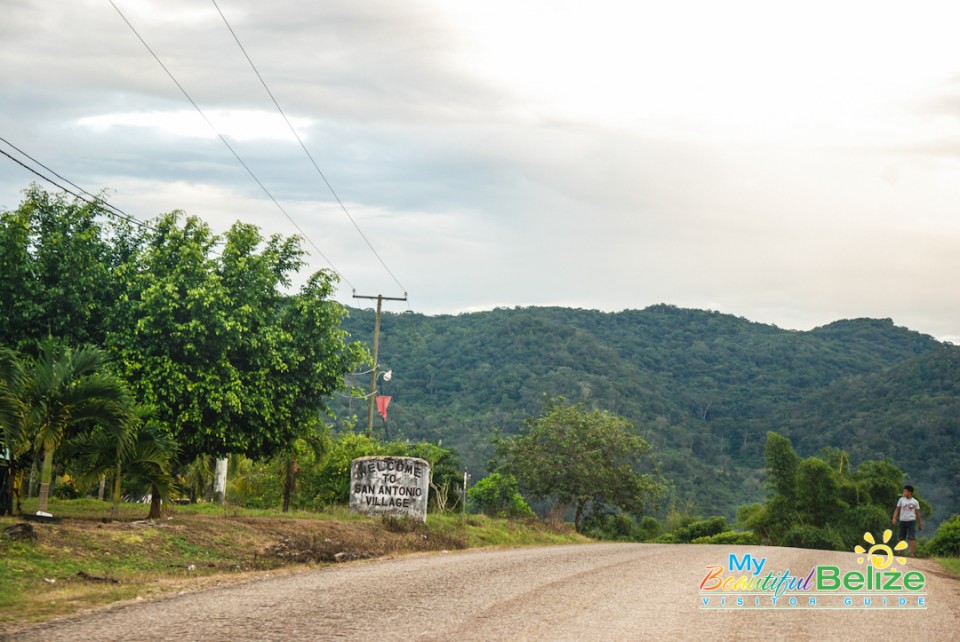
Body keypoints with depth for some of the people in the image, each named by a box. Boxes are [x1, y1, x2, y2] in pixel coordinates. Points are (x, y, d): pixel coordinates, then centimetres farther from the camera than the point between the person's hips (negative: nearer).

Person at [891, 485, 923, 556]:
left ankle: (911, 553, -11)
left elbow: (918, 513, 7)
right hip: (903, 521, 2)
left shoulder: (915, 502, 2)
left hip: (911, 521, -2)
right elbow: (897, 509, 7)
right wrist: (894, 518, -6)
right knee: (902, 537, 9)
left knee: (912, 537, -11)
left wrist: (920, 523, 7)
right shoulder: (901, 500, 5)